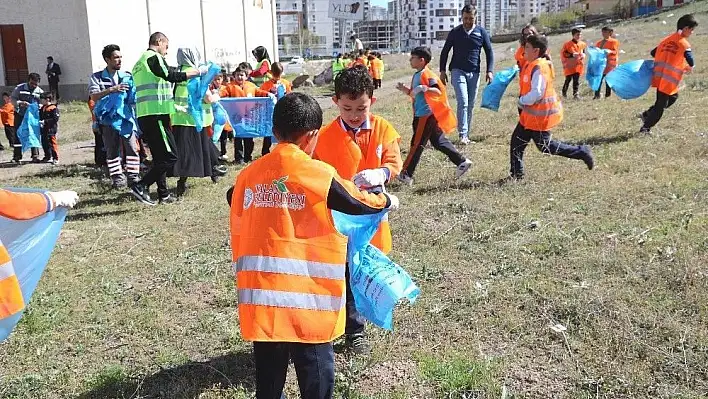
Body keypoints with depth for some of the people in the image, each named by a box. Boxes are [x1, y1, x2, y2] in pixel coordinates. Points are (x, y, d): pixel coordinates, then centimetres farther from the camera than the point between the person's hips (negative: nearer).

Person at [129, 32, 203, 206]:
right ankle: (141, 186, -12)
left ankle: (163, 195, 17)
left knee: (160, 157, 15)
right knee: (170, 157, -9)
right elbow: (172, 76, -16)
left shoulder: (140, 62, 24)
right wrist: (198, 72, -7)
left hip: (144, 116, 10)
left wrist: (175, 106, 31)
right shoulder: (154, 57, -5)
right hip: (156, 116, -10)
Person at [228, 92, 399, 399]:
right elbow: (363, 203, 5)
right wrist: (388, 201, 24)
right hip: (306, 298, -4)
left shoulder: (249, 174, 4)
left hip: (260, 296, 4)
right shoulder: (319, 174, -7)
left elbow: (237, 215, 15)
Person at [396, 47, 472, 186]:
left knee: (417, 144, -4)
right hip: (421, 115, 10)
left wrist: (424, 88, -39)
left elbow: (438, 91, -26)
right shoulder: (416, 75, 15)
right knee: (439, 141, 13)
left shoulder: (426, 74, -15)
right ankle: (462, 161, 15)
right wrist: (404, 89, 10)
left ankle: (406, 175, 2)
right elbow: (414, 94, 25)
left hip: (426, 115, -10)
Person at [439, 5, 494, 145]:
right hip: (458, 71, -2)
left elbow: (489, 52, 9)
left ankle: (467, 134, 16)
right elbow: (445, 52, 9)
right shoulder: (455, 32, 2)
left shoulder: (482, 32, 4)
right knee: (462, 102, -15)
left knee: (471, 105, 7)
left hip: (474, 73, 2)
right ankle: (462, 134, -15)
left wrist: (489, 71, -1)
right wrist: (442, 71, 3)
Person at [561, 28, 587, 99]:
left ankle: (576, 94, 5)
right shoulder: (568, 44, -10)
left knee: (576, 80, 0)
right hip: (569, 65, -3)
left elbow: (583, 52, 21)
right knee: (568, 79, 3)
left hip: (578, 65, 3)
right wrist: (572, 55, -19)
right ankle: (564, 92, 24)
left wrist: (583, 55, -2)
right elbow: (563, 53, -10)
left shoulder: (582, 44, 6)